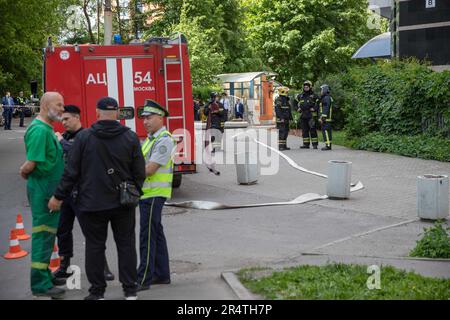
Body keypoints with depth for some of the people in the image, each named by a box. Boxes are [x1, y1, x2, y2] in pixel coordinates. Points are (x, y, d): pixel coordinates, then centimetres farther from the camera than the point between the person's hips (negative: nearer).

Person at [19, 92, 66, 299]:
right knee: (42, 235, -4)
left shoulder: (47, 129, 14)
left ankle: (45, 276, 27)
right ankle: (41, 284, 2)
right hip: (43, 190, -10)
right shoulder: (39, 130, -18)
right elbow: (31, 164, -22)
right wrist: (25, 173, -4)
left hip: (50, 191, 10)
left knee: (47, 234, 16)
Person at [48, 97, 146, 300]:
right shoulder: (130, 137, -3)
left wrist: (59, 196, 3)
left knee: (95, 246, 8)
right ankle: (130, 290, 15)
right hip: (123, 203, 2)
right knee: (126, 244, 11)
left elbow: (71, 171, -6)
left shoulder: (83, 137, -7)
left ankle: (97, 292, 13)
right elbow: (139, 172, -1)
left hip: (92, 203, -1)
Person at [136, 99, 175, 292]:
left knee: (148, 236, -9)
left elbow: (149, 169, -20)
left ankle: (144, 279, -7)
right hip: (146, 193, 10)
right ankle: (162, 274, 20)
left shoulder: (164, 140, -14)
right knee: (156, 234, 13)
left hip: (154, 194, -10)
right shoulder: (150, 139, 17)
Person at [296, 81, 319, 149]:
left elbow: (318, 104, -3)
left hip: (311, 116, -5)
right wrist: (299, 108, 12)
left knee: (313, 130, -5)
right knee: (304, 130, 7)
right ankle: (306, 144, 12)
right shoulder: (300, 96, 14)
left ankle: (315, 144, -3)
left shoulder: (314, 96, -1)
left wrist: (314, 109, -14)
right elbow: (297, 103, 28)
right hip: (303, 116, 5)